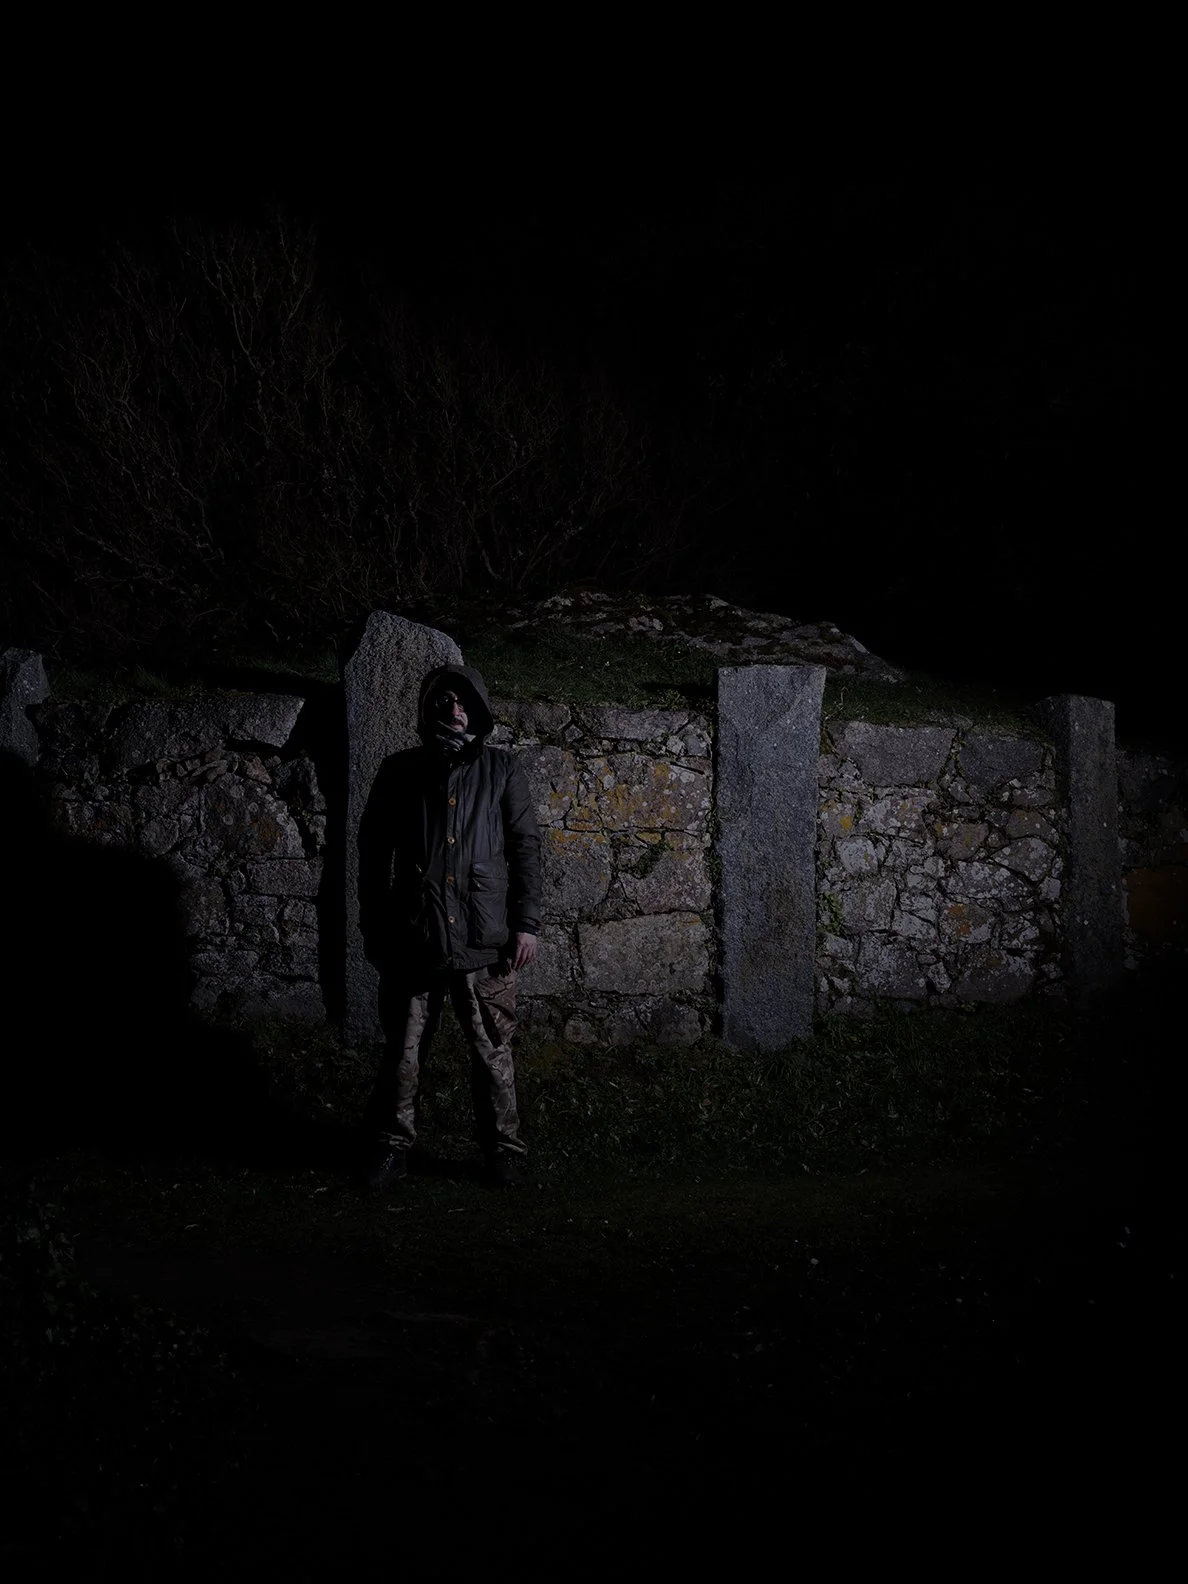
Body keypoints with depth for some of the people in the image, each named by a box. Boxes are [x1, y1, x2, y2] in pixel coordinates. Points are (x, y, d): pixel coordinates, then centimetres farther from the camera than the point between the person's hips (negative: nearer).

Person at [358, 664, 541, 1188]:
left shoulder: (501, 769, 8)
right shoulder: (400, 771, 11)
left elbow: (525, 846, 5)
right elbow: (373, 850, 13)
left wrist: (527, 923, -2)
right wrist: (373, 925, 9)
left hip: (484, 938, -1)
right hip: (413, 935, 1)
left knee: (492, 1051, 3)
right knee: (403, 1049, 4)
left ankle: (501, 1149, 14)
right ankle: (391, 1147, 16)